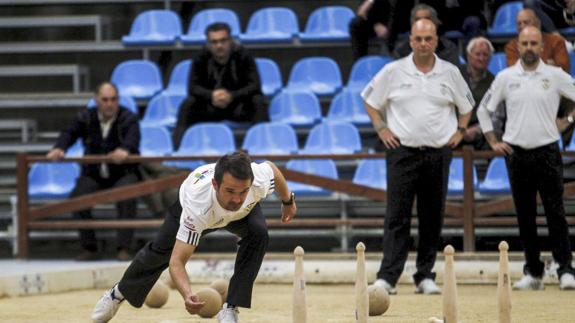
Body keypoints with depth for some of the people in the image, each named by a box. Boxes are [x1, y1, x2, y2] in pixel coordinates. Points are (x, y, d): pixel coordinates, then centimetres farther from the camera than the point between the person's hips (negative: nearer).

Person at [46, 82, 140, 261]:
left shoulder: (128, 118, -4)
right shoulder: (86, 117, 4)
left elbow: (133, 137, -25)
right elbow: (70, 133, -11)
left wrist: (125, 149, -50)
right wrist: (59, 148, -35)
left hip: (123, 174, -2)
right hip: (93, 175, 3)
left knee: (127, 197, -34)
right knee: (77, 197, -26)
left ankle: (124, 248, -25)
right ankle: (89, 248, -12)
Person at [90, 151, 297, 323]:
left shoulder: (259, 180, -43)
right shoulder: (197, 207, -50)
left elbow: (271, 167, -14)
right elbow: (177, 262, -47)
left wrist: (287, 201, 3)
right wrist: (187, 295, -66)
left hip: (244, 211, 1)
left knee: (258, 233, -28)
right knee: (160, 252, 14)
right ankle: (119, 293, 45)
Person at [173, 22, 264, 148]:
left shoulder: (243, 57, -13)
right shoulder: (201, 59, -9)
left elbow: (254, 85, -19)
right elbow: (193, 87, -14)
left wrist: (232, 96, -37)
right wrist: (211, 95, -36)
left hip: (240, 107, -1)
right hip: (210, 107, 1)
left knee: (258, 102, -30)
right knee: (188, 105, -26)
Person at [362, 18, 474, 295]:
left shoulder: (450, 73, 7)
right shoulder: (393, 72, 2)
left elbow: (466, 105, 21)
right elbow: (370, 100, 12)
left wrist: (460, 131, 9)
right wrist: (381, 129, 2)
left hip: (438, 154, 2)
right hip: (403, 151, -2)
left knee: (433, 217, 4)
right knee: (397, 216, -8)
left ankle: (425, 276, 11)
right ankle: (387, 277, -11)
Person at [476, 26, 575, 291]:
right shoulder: (505, 77, 6)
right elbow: (484, 109, 15)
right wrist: (493, 142, 9)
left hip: (547, 152, -2)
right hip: (516, 154, 2)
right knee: (525, 216, 5)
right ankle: (533, 273, 10)